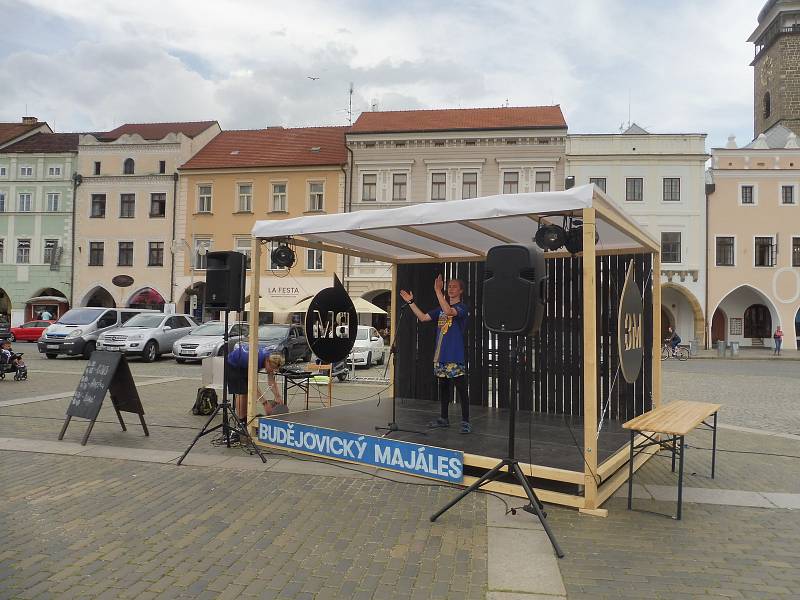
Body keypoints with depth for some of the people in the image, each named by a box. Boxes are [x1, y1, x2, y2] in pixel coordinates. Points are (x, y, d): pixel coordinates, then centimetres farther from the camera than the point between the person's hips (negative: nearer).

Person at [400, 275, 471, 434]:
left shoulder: (462, 308, -6)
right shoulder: (440, 309, 16)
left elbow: (449, 311, -28)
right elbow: (423, 317, 13)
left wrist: (438, 290, -31)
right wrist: (411, 302, 6)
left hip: (455, 357, -7)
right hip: (440, 355, 7)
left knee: (461, 390, -5)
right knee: (443, 387, 15)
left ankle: (465, 422, 0)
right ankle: (444, 418, 26)